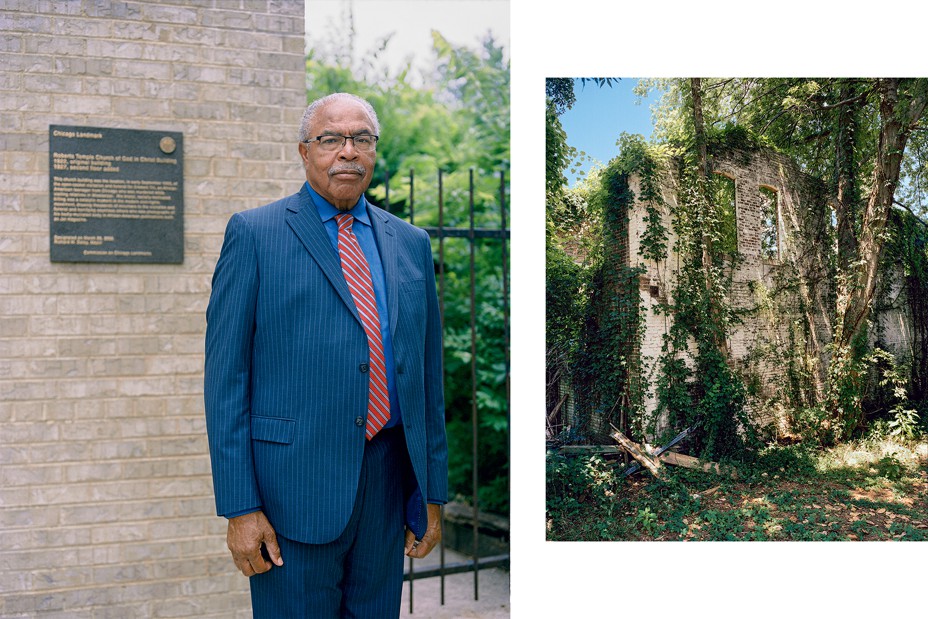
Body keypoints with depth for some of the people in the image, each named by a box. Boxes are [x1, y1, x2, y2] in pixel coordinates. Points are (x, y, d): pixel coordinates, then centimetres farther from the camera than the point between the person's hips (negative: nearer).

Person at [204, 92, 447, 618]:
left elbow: (428, 373, 14)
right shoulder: (254, 234, -1)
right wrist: (239, 506, -10)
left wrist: (433, 493, 12)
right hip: (294, 486, -4)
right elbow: (226, 376, -5)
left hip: (388, 485, 4)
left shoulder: (411, 243, 12)